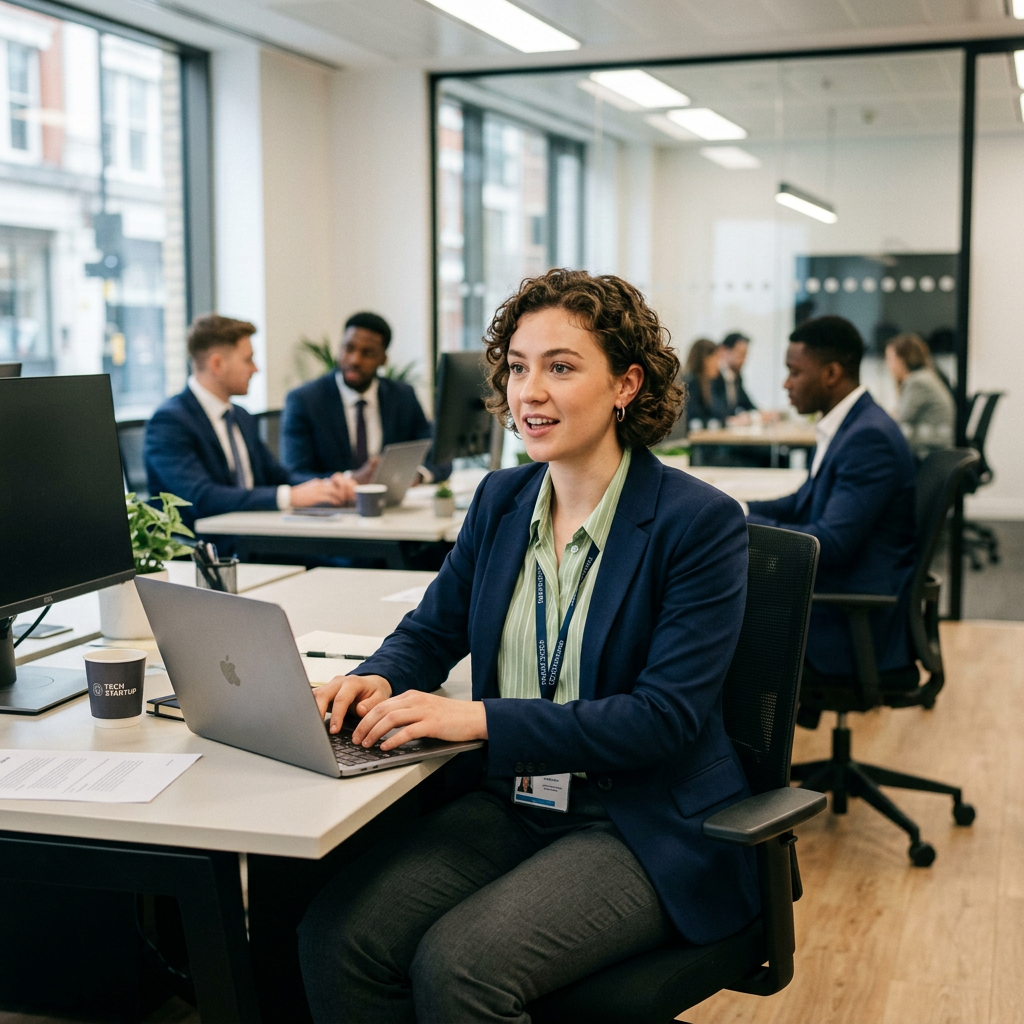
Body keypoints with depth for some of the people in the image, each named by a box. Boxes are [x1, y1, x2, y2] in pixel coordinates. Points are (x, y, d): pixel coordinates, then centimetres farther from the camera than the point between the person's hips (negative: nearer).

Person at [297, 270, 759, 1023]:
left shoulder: (700, 523, -11)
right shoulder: (500, 500, 8)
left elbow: (665, 719, -18)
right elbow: (432, 631, 18)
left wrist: (483, 719, -24)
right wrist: (379, 680, -7)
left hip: (645, 822, -5)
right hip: (510, 804, 6)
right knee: (334, 936, -16)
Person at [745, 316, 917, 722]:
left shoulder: (870, 438, -22)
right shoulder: (844, 426, 8)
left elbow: (832, 543, -25)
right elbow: (804, 503, 19)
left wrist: (744, 524, -16)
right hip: (832, 588, 10)